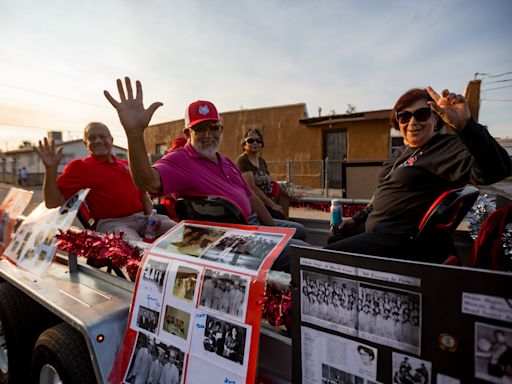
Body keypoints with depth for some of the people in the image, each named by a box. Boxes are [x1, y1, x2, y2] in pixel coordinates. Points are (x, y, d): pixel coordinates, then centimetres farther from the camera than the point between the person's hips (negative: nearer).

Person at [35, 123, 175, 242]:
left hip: (142, 217, 6)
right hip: (112, 223, -5)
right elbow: (53, 203, 0)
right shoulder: (80, 167, 7)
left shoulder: (127, 165, 21)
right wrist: (51, 168, -12)